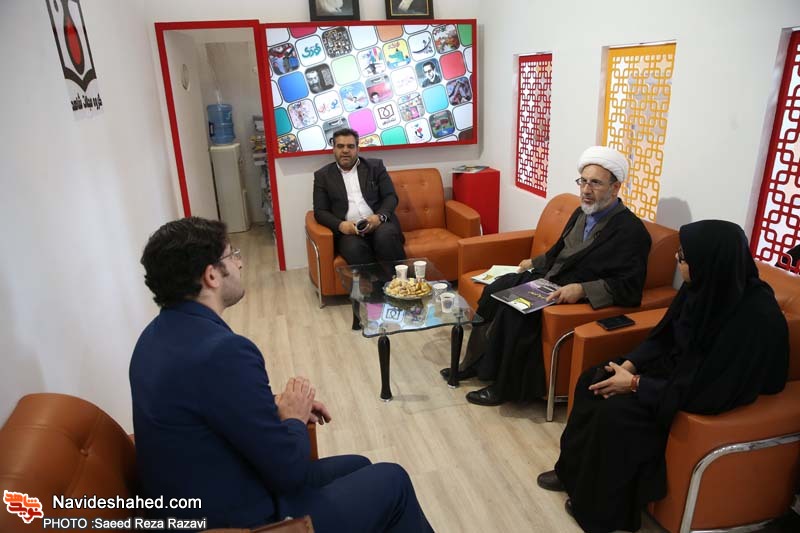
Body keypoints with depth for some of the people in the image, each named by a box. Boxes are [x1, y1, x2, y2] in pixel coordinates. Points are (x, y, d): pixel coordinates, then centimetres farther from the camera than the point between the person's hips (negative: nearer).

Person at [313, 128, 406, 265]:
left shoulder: (375, 166, 14)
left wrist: (380, 217, -14)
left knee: (385, 236, -33)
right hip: (348, 230, 0)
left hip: (379, 224, 1)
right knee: (354, 248, -34)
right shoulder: (323, 175, 13)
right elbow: (320, 211, 7)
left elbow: (391, 197, 7)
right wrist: (340, 225, -14)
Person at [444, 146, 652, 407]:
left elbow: (629, 287, -22)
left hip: (575, 298, -8)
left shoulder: (631, 231, -16)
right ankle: (476, 362, 4)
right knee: (494, 291, -8)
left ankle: (505, 386, -6)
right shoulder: (582, 213, 9)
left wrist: (582, 289, -31)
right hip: (546, 278, 8)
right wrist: (534, 262, 19)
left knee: (514, 312, -26)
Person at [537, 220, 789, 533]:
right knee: (592, 381, -4)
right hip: (676, 368, 8)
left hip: (711, 400, -8)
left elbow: (708, 392, -28)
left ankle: (601, 506, 1)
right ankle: (573, 471, 13)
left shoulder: (756, 317, -31)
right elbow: (663, 336, 5)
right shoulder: (705, 285, -9)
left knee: (616, 412, -23)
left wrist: (636, 384, -22)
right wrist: (630, 365, -9)